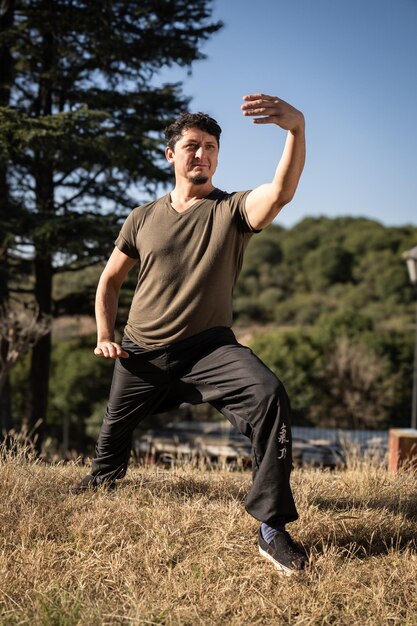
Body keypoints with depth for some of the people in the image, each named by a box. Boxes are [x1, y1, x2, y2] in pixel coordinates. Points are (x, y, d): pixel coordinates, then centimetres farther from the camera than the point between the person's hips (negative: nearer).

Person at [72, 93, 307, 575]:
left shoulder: (232, 210, -6)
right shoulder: (143, 218, 5)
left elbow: (282, 190, -29)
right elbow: (109, 279, 18)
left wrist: (296, 128, -46)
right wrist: (104, 336, 5)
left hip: (207, 346, -3)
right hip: (141, 352, 4)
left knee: (268, 396, -29)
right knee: (115, 426, 21)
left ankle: (273, 529, -27)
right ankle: (101, 480, 60)